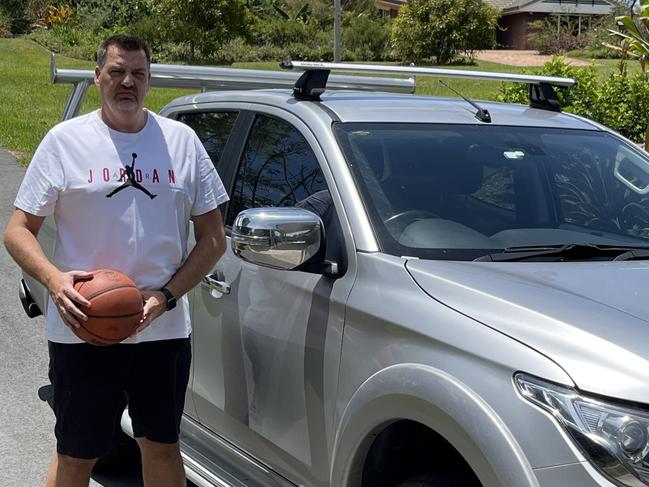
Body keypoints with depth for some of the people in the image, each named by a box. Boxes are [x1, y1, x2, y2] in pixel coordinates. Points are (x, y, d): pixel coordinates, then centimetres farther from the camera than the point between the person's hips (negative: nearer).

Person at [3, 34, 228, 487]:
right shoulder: (65, 139, 0)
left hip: (165, 329, 2)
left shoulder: (182, 140, 5)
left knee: (162, 447, 17)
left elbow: (213, 238, 5)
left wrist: (167, 295, -10)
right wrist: (54, 278, -21)